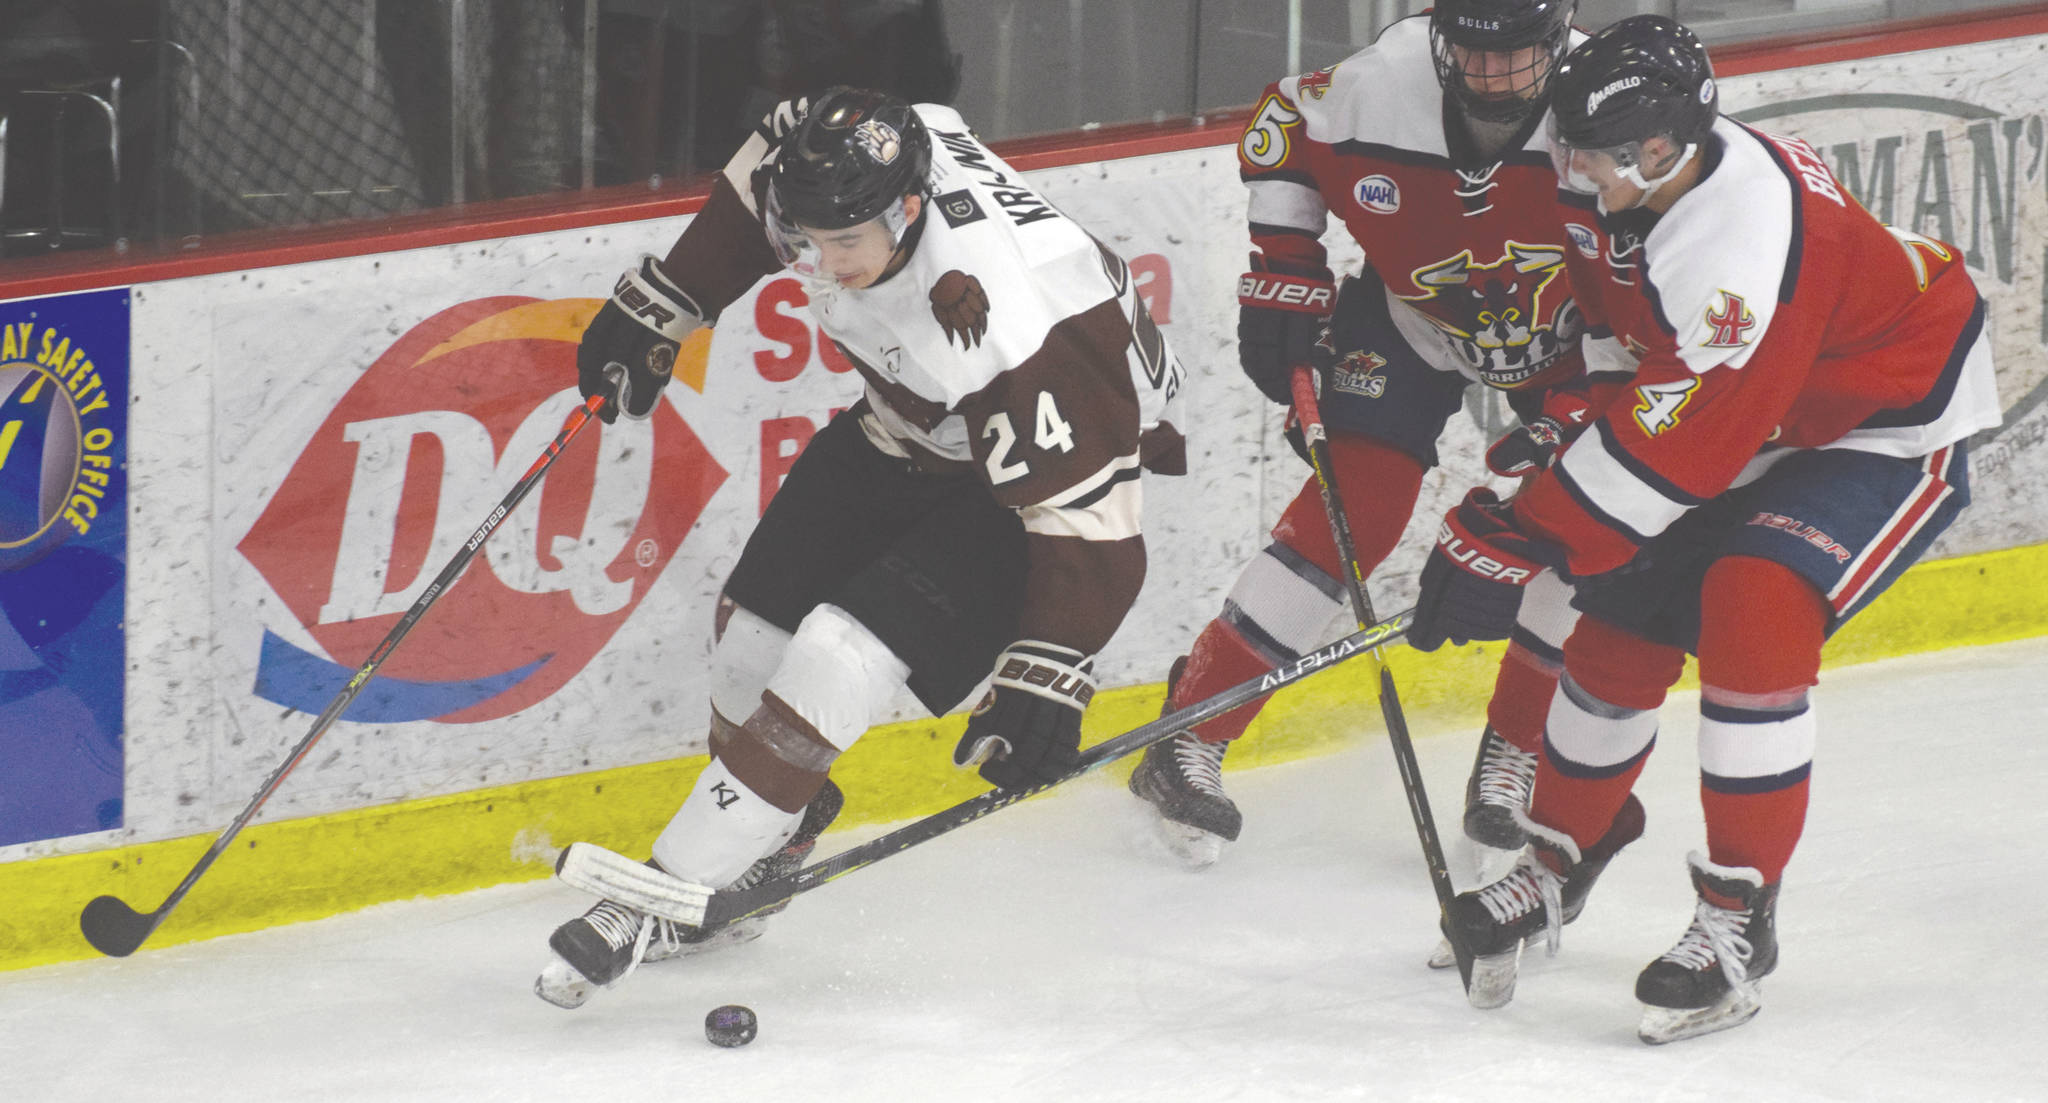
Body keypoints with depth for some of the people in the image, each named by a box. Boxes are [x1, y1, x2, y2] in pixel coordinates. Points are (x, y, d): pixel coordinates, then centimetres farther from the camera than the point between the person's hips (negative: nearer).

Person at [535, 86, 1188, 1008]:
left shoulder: (1001, 325, -41)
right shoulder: (817, 157, -23)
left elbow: (1084, 517, -36)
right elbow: (748, 202, 4)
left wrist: (1043, 677, -37)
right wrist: (656, 309, 7)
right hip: (910, 426, 8)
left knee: (848, 649, -20)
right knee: (758, 619, 5)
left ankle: (672, 898, -14)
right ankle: (767, 842, 27)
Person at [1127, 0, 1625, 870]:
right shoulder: (1377, 87, -28)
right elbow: (1281, 131, -4)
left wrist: (1567, 416, -28)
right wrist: (1283, 277, -7)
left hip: (1566, 338, 1)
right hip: (1411, 319, -1)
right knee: (1353, 511, -13)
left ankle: (1516, 759, 7)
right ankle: (1188, 743, -7)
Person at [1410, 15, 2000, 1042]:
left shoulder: (1740, 241, -38)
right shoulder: (1624, 184, -12)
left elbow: (1672, 447, -36)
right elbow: (1613, 317, 13)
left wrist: (1517, 543, -32)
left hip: (1894, 428, -9)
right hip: (1760, 426, 9)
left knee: (1752, 605, -28)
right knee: (1626, 617, 6)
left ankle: (1738, 916, -19)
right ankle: (1558, 860, 27)